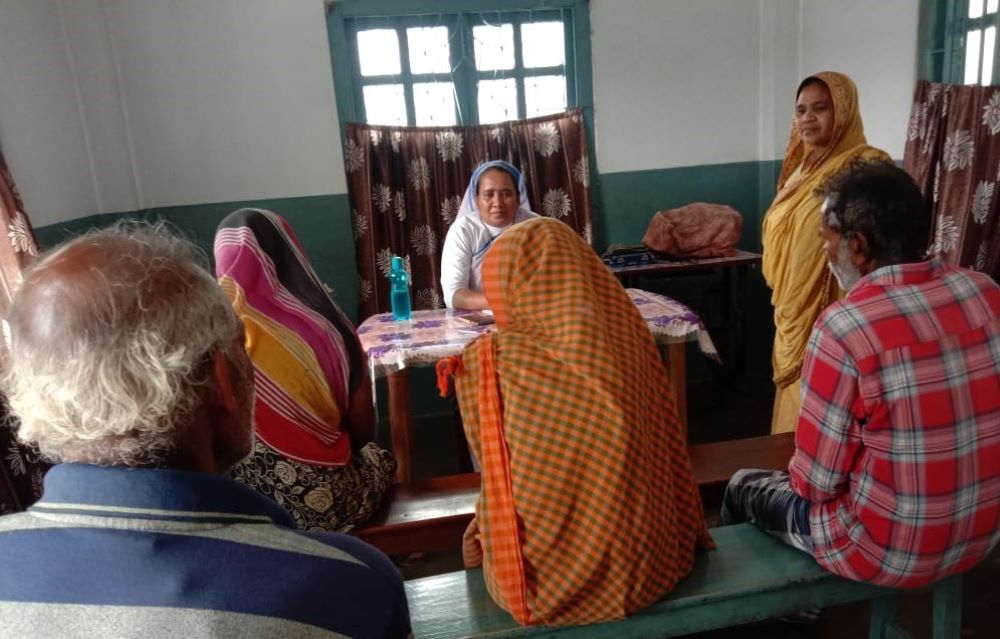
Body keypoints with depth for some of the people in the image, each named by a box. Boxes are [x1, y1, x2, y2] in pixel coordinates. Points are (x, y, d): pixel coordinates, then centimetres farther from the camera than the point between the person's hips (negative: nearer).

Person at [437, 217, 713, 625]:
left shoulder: (493, 360, -22)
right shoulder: (625, 331, -10)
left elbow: (491, 458, -5)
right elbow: (663, 446, 2)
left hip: (552, 577, -4)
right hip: (644, 558, 4)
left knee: (480, 529, 25)